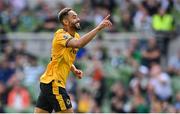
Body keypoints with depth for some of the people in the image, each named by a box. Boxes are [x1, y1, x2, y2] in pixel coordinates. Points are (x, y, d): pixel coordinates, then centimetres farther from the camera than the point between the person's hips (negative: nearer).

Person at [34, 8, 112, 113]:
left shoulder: (76, 36, 13)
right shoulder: (61, 35, -16)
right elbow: (78, 44, -37)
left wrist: (75, 70, 8)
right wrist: (99, 28, -37)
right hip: (53, 83, -9)